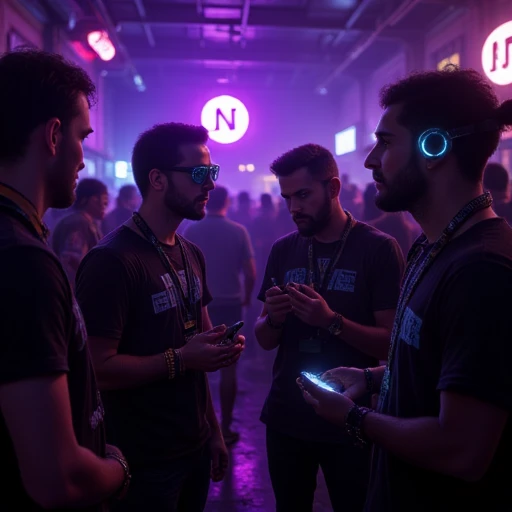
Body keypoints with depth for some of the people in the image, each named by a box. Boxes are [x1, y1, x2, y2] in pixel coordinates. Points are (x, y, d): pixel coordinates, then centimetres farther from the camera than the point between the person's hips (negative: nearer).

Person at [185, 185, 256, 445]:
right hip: (230, 304, -1)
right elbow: (250, 273, -8)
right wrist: (246, 297, 9)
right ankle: (225, 428, 12)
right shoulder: (238, 231, -6)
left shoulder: (191, 232, -3)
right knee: (228, 368, 8)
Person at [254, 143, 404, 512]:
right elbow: (265, 340, 8)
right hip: (285, 416, 4)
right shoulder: (283, 250, 3)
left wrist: (331, 321, -27)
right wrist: (273, 318, -14)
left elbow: (392, 343, -14)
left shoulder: (379, 248, -11)